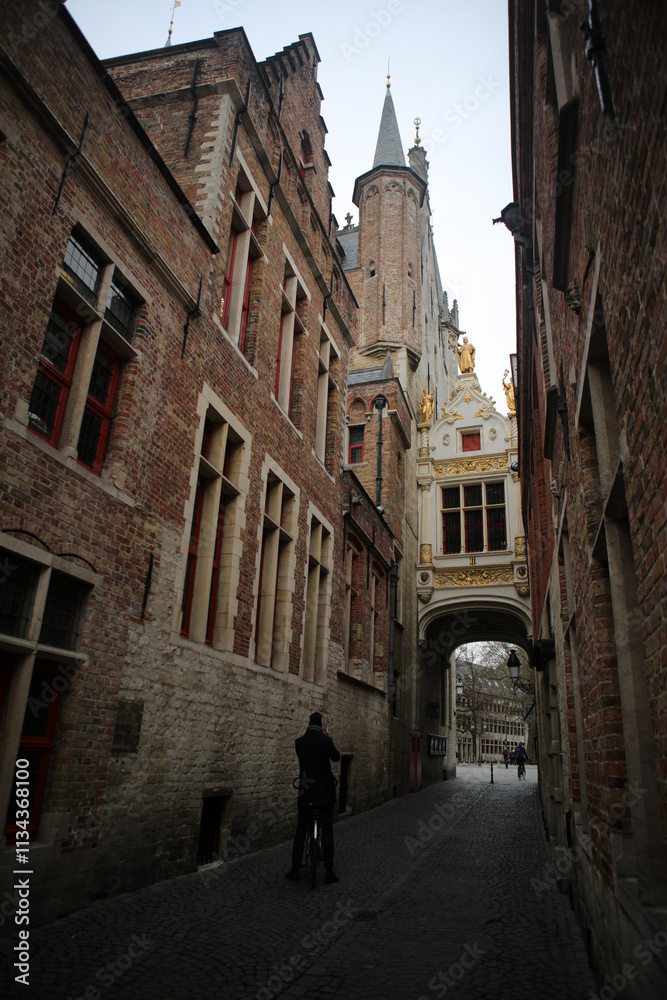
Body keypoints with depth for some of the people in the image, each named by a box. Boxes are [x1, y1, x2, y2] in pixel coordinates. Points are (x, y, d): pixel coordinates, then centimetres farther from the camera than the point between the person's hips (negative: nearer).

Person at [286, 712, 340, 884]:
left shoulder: (299, 742, -4)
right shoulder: (326, 740, -12)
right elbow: (336, 757, 4)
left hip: (305, 792, 2)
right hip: (325, 792, -2)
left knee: (300, 831, 11)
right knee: (327, 830, 7)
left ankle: (295, 870, 13)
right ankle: (329, 871, 9)